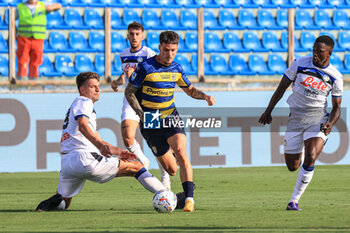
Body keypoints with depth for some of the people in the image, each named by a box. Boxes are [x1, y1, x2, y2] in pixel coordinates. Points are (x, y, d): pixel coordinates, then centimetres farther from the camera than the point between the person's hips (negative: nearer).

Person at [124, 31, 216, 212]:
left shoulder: (176, 68, 3)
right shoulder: (145, 68, -12)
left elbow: (189, 89, 20)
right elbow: (129, 92, -5)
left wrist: (205, 96, 0)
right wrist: (141, 114, -17)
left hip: (171, 117, 2)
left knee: (181, 151, -26)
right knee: (171, 169, 0)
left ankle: (189, 198, -27)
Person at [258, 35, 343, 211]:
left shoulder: (335, 77, -3)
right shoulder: (300, 64, -4)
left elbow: (337, 107, 6)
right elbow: (282, 87, 7)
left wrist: (330, 124, -14)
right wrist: (268, 111, 9)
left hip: (318, 117, -1)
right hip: (295, 116, 1)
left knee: (310, 158, -24)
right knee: (292, 166, 4)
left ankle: (294, 201, -12)